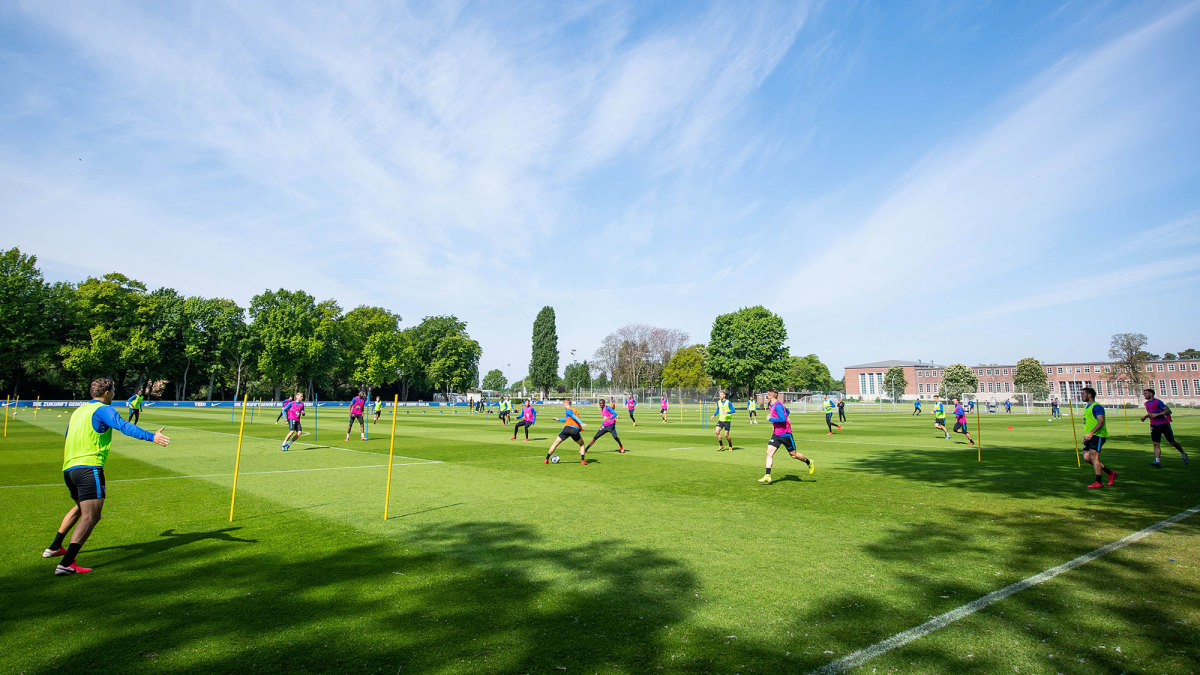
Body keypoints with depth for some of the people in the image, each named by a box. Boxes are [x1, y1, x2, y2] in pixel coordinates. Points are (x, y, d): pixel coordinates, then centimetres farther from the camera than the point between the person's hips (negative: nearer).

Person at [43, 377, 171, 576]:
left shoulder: (79, 411, 20)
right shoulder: (103, 409, -7)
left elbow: (67, 438, 36)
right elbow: (124, 426, -26)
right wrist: (151, 436, -37)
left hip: (68, 468, 10)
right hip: (89, 468, -10)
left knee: (80, 509, 31)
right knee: (91, 516, -11)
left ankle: (54, 548, 42)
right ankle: (66, 564, -19)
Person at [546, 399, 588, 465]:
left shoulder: (568, 410, 4)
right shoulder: (574, 410, 26)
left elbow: (575, 417, -13)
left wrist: (582, 423, -26)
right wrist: (559, 419, 53)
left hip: (567, 428, -4)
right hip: (576, 429, 4)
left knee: (555, 443, 10)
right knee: (582, 445, 22)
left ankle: (547, 459, 12)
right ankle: (583, 460, 3)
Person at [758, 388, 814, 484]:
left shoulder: (777, 405, -19)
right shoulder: (771, 405, 10)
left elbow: (783, 419, -29)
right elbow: (787, 411, 25)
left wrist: (770, 419, -20)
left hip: (785, 434, -8)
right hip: (776, 434, 8)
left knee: (793, 455, 6)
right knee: (769, 453, -5)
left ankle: (810, 463, 33)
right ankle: (767, 477, -7)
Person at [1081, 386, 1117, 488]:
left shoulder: (1097, 406, -12)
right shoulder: (1087, 407, 19)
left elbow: (1101, 422, -22)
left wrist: (1091, 433, -31)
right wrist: (1086, 435, 25)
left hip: (1098, 435, -9)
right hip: (1090, 437, 9)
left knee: (1093, 457, -11)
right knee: (1086, 458, 5)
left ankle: (1099, 482, -4)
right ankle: (1111, 473, 18)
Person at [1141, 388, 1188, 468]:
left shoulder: (1158, 402, -13)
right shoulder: (1147, 403, 10)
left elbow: (1169, 411, -18)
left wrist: (1156, 414, -25)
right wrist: (1145, 416, 10)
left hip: (1164, 425, -5)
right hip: (1154, 426, 5)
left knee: (1172, 443, 9)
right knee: (1155, 444, -9)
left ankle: (1183, 454, 37)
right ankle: (1158, 462, -15)